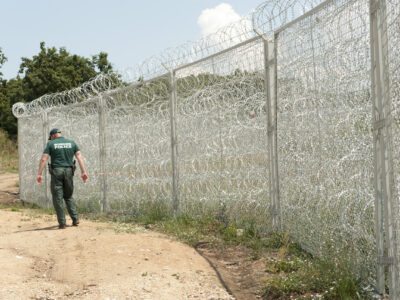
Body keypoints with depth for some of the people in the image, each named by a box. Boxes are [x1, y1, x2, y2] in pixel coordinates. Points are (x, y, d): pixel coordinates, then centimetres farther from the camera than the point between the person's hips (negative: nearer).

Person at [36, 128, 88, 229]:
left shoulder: (51, 144, 2)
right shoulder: (71, 143, 10)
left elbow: (43, 159, -5)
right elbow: (79, 157, 2)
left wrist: (39, 174, -6)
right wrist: (83, 172, -1)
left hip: (56, 171, -3)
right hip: (69, 171, 3)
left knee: (58, 198, 3)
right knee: (68, 196, 18)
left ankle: (62, 223, 0)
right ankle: (75, 218, 5)